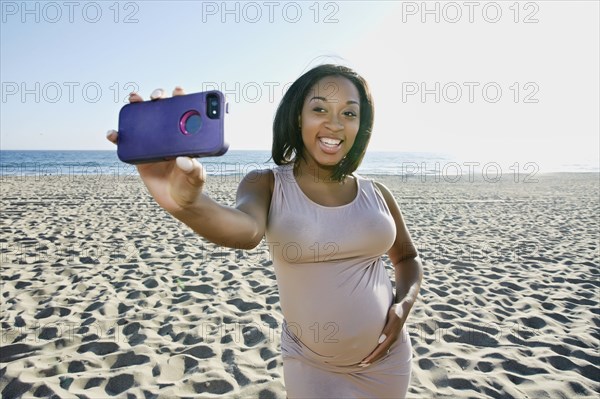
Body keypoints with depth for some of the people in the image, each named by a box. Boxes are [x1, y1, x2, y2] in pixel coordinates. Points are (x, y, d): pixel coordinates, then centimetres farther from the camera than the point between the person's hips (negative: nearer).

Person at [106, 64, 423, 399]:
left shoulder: (376, 194, -4)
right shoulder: (267, 185, -13)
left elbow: (408, 257, 11)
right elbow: (247, 229, -35)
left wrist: (405, 304, -9)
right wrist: (186, 201, -56)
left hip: (387, 360, 3)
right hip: (311, 368, -3)